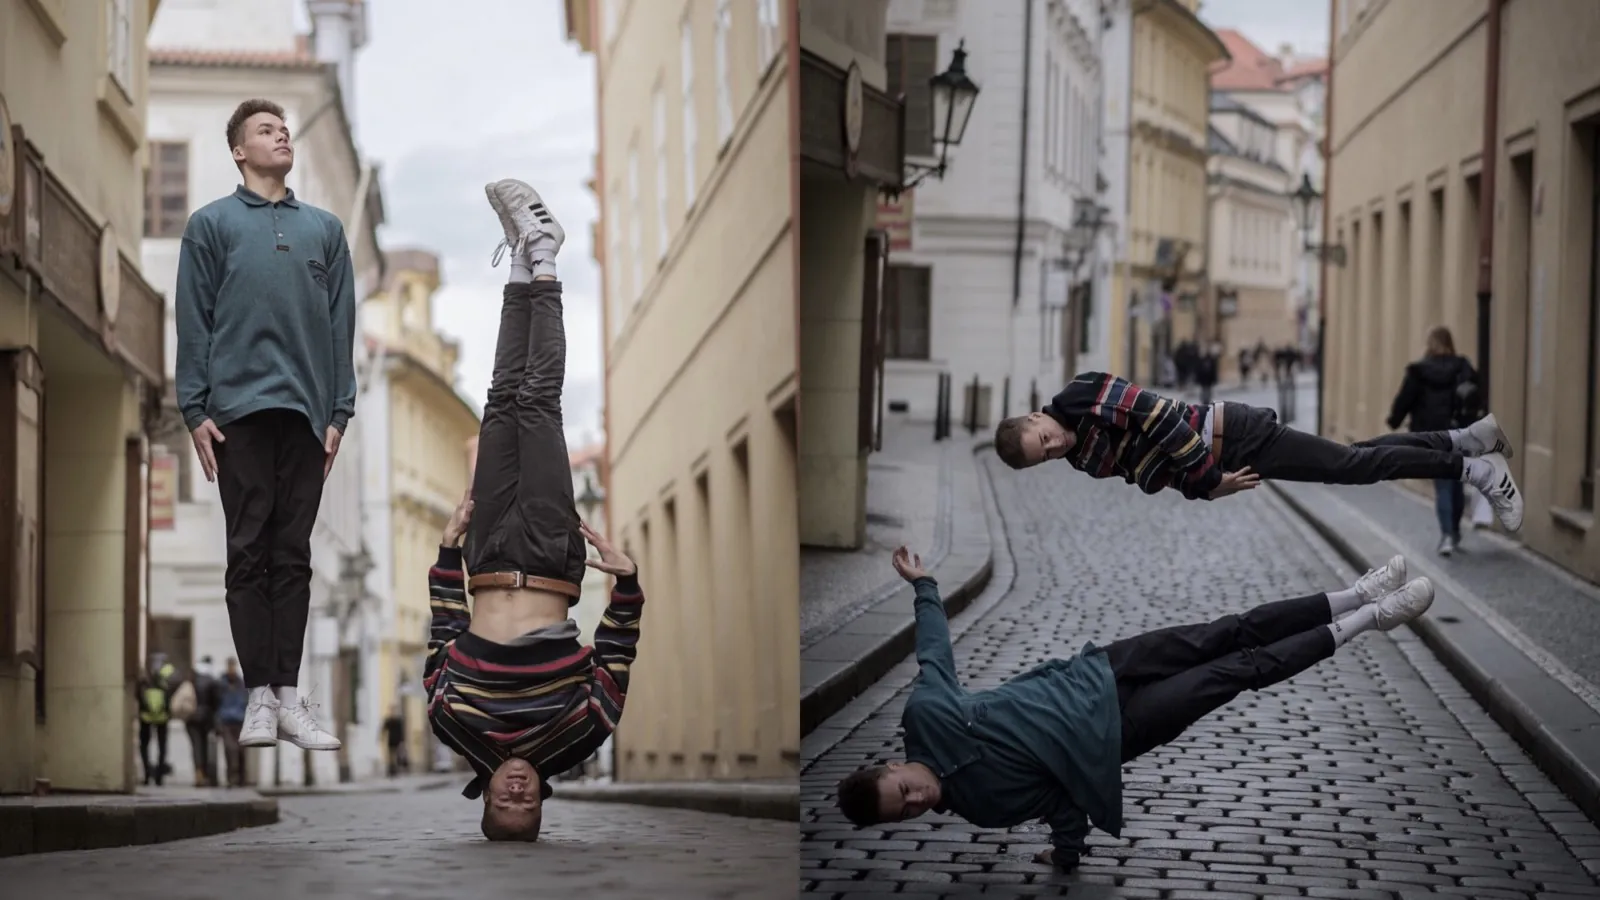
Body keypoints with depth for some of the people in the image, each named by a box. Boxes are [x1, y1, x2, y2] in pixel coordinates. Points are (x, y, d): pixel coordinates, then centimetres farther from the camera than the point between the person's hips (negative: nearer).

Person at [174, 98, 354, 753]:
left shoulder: (324, 229, 15)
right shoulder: (211, 225, 7)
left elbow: (341, 326, 13)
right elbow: (193, 324, 3)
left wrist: (340, 410, 5)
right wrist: (195, 410, -5)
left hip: (307, 412, 3)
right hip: (240, 409, -2)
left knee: (293, 556, 3)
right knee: (250, 552, -1)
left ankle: (289, 695, 5)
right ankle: (259, 697, 1)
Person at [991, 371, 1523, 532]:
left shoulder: (1085, 398, -21)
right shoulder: (1087, 462, 2)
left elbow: (1160, 416, -24)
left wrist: (1206, 472, -20)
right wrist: (1208, 487, -3)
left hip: (1232, 435, -7)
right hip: (1218, 465, 7)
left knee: (1352, 464, -5)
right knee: (1351, 464, 11)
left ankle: (1473, 468, 5)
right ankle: (1464, 442, 21)